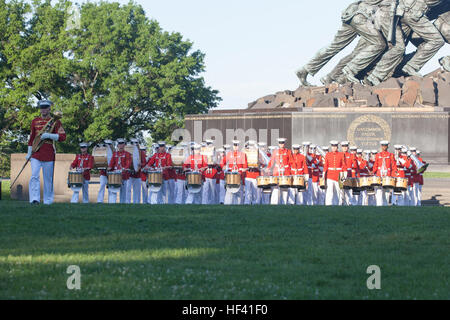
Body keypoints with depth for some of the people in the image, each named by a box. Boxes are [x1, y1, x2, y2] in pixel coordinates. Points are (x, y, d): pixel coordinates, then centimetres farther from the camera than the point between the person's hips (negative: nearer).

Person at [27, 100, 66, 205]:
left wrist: (49, 135, -20)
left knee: (48, 178, 4)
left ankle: (48, 201, 11)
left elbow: (62, 137, -6)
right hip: (36, 153, 2)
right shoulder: (35, 121, 12)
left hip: (49, 154, -2)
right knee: (34, 176, -13)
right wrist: (29, 153, 15)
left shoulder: (55, 122, 2)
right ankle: (35, 199, -18)